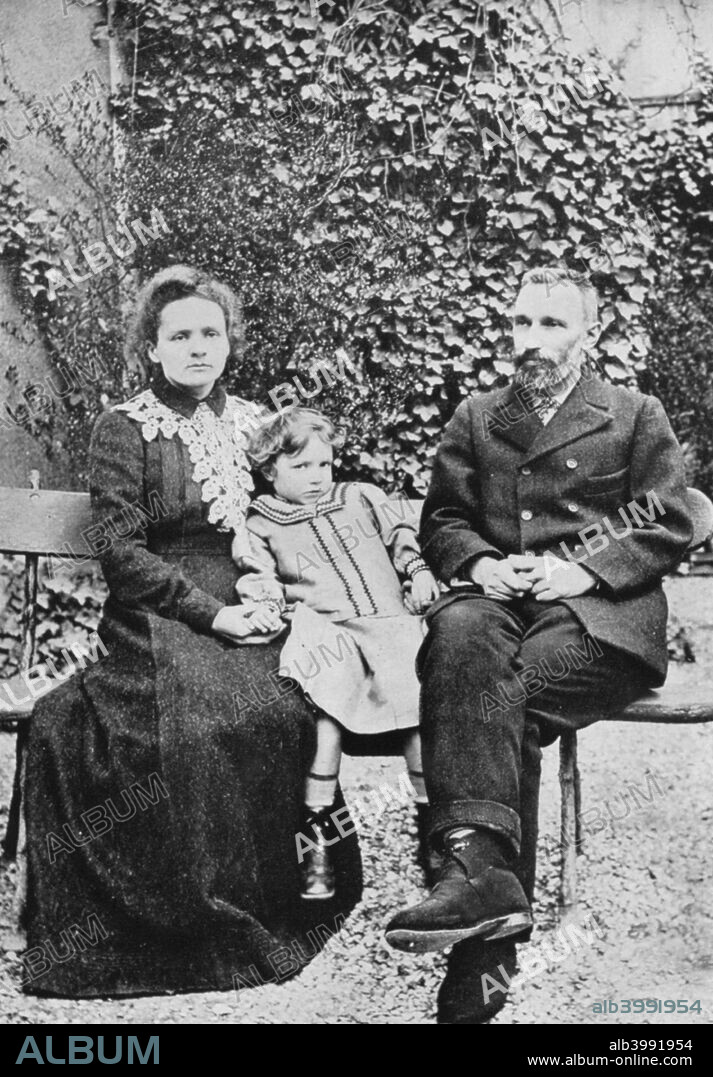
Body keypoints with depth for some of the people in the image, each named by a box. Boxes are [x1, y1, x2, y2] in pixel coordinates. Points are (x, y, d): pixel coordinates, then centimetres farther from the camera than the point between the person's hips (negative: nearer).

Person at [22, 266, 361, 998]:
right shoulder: (125, 428, 3)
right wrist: (212, 612, -14)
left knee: (283, 710, -28)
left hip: (252, 614, 4)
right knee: (199, 717, -33)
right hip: (158, 621, -3)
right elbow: (120, 552, -6)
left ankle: (282, 902, -10)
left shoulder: (255, 423, 17)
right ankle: (205, 915, -16)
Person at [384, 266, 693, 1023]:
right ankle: (482, 861, -47)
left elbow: (670, 527, 6)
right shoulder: (475, 417, 22)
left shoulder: (636, 416, 14)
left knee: (507, 694, -32)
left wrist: (583, 570, -9)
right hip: (494, 593, 2)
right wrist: (479, 564, -4)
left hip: (599, 610, -2)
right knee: (461, 634, -36)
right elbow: (441, 520, 18)